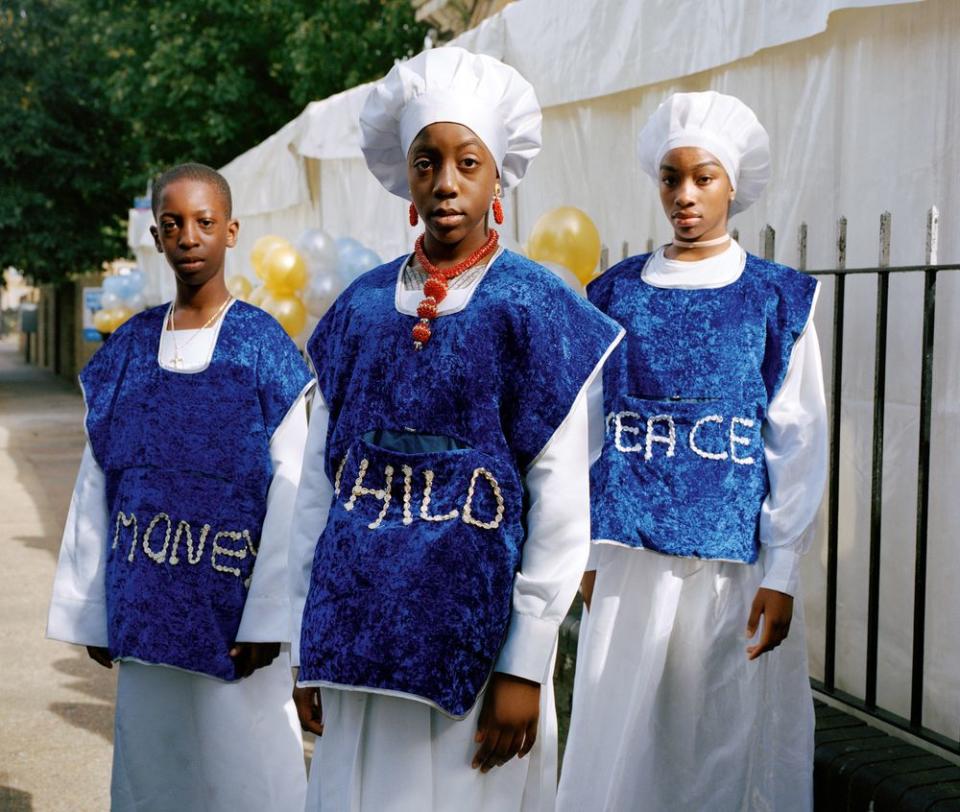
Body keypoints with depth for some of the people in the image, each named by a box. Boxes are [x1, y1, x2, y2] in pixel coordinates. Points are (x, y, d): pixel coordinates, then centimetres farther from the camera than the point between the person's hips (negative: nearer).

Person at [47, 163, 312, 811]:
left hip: (231, 610, -4)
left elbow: (288, 496, -9)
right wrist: (90, 610, 6)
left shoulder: (266, 349, -5)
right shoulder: (127, 351, 6)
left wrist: (267, 620, -13)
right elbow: (97, 486, 8)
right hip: (145, 609, 4)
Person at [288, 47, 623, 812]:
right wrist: (310, 643, 6)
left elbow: (560, 500, -8)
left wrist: (526, 663, -10)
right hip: (359, 625, 4)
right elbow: (320, 478, 7)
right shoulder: (362, 308, 5)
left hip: (475, 622, -3)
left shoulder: (534, 308, -5)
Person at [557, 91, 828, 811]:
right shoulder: (617, 293, 7)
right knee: (621, 738, 5)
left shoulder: (777, 299, 2)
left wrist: (782, 572, -6)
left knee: (729, 737, 4)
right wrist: (592, 551, 4)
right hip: (633, 555, 2)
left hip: (736, 560, -1)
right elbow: (591, 431, 8)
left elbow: (798, 444, -1)